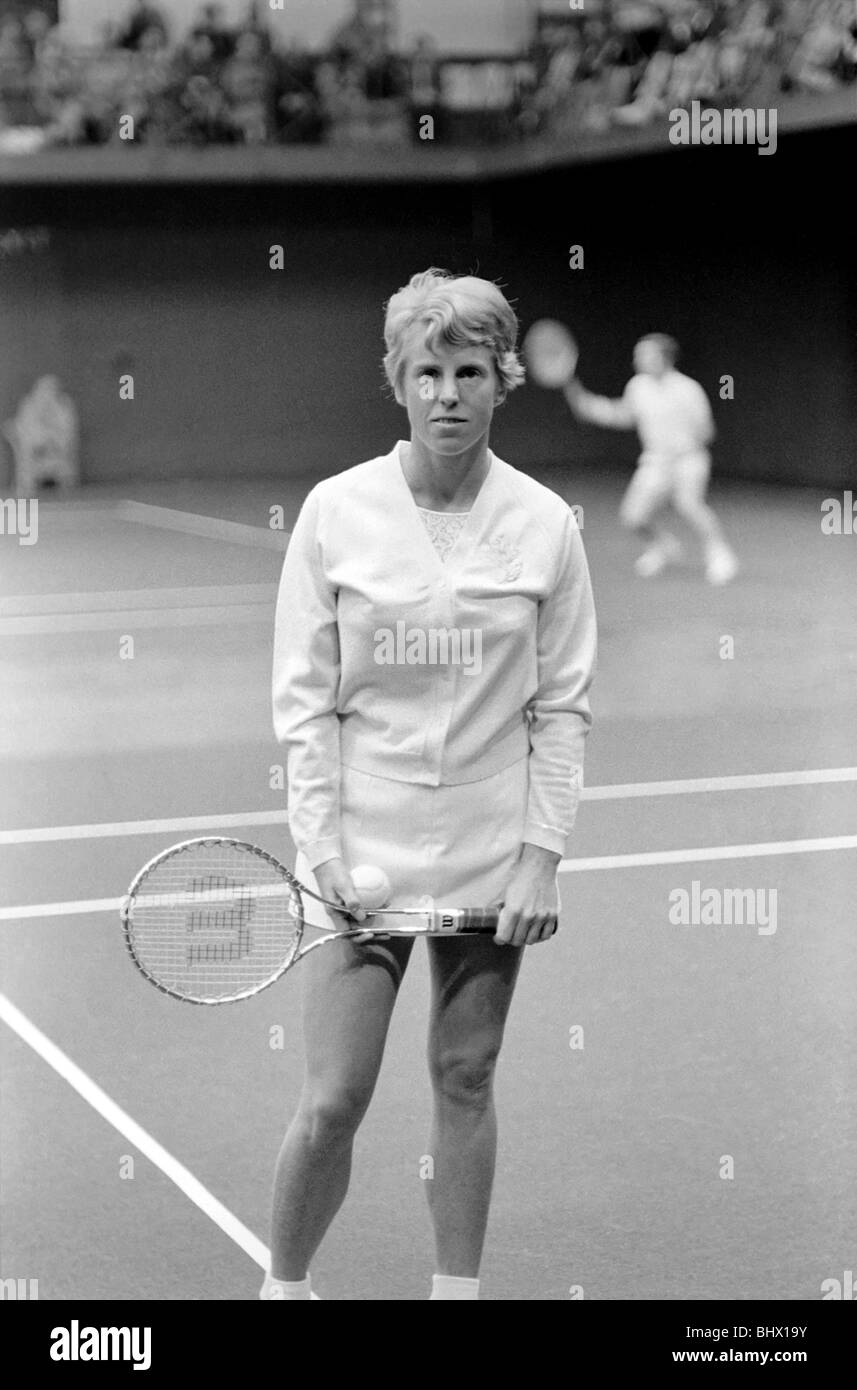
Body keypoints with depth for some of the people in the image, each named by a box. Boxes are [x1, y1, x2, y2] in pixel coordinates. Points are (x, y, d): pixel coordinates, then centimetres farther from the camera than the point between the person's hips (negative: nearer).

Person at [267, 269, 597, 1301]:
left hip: (493, 856, 1)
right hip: (361, 851, -1)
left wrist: (542, 856, -5)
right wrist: (320, 846, -9)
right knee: (333, 1101, -3)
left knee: (465, 1081, 10)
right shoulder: (336, 511, -4)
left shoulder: (544, 524, -1)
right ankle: (283, 1284, 19)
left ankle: (457, 1287, 25)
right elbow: (303, 696, -1)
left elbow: (562, 707, 2)